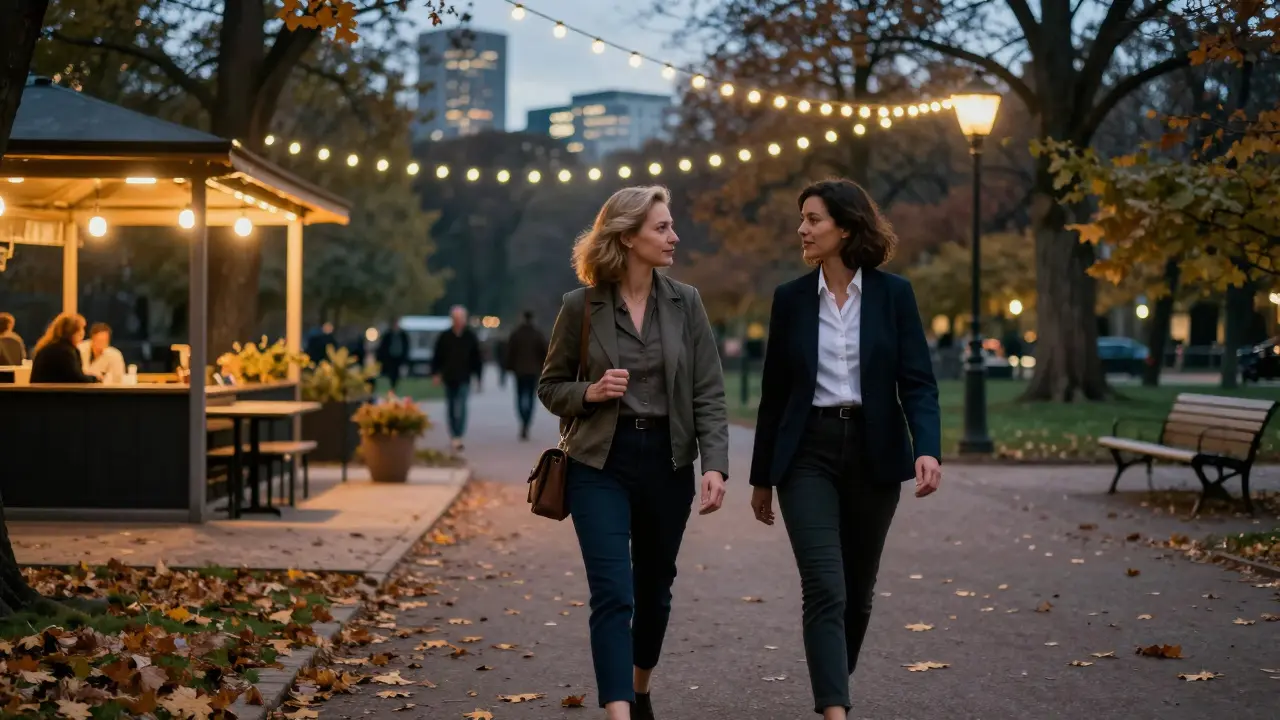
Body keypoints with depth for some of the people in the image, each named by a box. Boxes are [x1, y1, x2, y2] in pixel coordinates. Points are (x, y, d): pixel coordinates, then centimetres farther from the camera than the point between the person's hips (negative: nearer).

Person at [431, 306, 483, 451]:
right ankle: (454, 436, 26)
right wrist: (436, 373, -1)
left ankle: (458, 437, -21)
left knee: (460, 408, -15)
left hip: (464, 379, -2)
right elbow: (437, 357, 6)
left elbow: (477, 358, 6)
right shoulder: (444, 337, 3)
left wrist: (478, 376, 4)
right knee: (451, 409, 11)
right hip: (448, 379, 3)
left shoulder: (471, 338, 1)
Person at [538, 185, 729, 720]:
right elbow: (550, 387, 5)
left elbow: (708, 394, -1)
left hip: (667, 461, 3)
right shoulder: (582, 306, -4)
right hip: (601, 462, -3)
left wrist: (715, 464, -12)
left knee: (654, 589, 16)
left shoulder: (685, 303, 1)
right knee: (613, 594, -12)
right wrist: (591, 391, -16)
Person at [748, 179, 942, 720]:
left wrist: (928, 448, -21)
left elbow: (917, 381, -5)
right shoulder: (790, 298, 3)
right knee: (824, 588, -12)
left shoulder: (893, 294, -1)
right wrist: (761, 476, 11)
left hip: (872, 452, 0)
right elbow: (774, 392, 8)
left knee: (857, 590, 12)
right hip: (808, 453, 0)